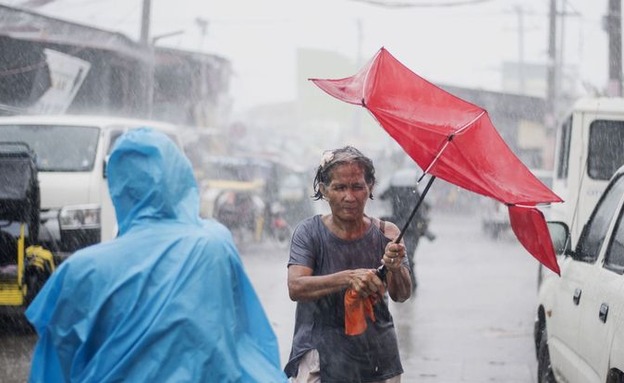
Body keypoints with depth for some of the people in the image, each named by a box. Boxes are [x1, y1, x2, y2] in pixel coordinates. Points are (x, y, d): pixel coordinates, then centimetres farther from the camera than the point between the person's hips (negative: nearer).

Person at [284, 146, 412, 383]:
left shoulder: (385, 233, -1)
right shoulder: (310, 232, -5)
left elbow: (401, 295, -11)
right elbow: (295, 287, -19)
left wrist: (395, 268, -32)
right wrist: (348, 278, -32)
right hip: (323, 356, -2)